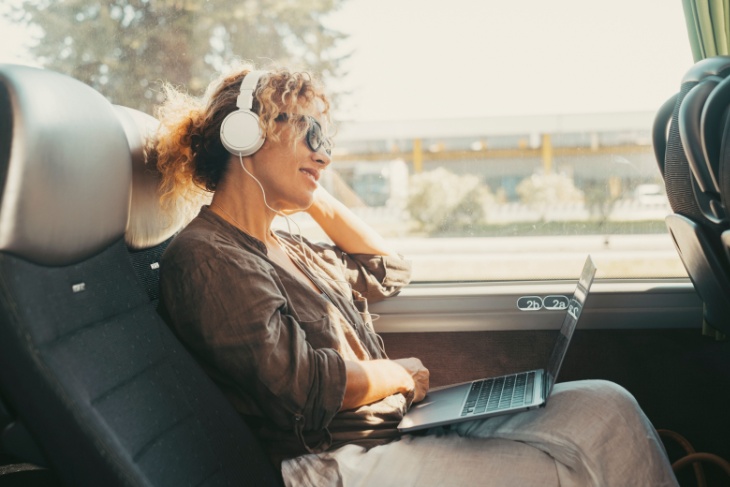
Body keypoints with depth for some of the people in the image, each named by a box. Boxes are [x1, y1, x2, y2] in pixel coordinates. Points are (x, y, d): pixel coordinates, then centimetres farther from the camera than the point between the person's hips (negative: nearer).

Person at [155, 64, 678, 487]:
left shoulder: (284, 250, 18)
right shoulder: (203, 259, -11)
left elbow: (387, 271, 29)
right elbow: (303, 385, -19)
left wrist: (313, 193, 22)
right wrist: (399, 375, -2)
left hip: (395, 426, 9)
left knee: (606, 407, -2)